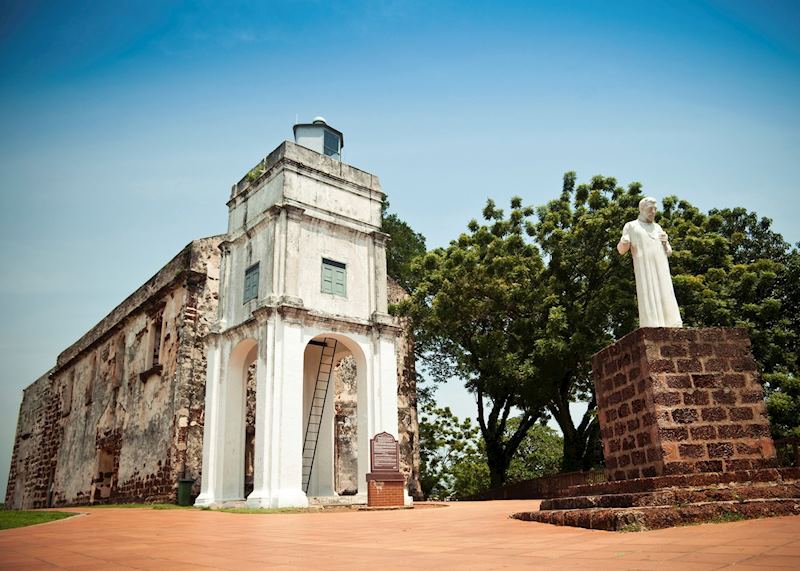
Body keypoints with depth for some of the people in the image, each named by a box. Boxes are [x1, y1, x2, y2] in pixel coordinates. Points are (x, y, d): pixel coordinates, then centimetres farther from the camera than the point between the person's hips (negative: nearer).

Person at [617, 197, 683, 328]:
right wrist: (623, 242, -21)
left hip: (660, 268, 4)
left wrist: (666, 241, -1)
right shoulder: (631, 226, 12)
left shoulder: (657, 227, 24)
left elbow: (668, 252, 21)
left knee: (665, 298, -8)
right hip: (644, 268, -4)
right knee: (648, 300, -15)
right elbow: (621, 250, 3)